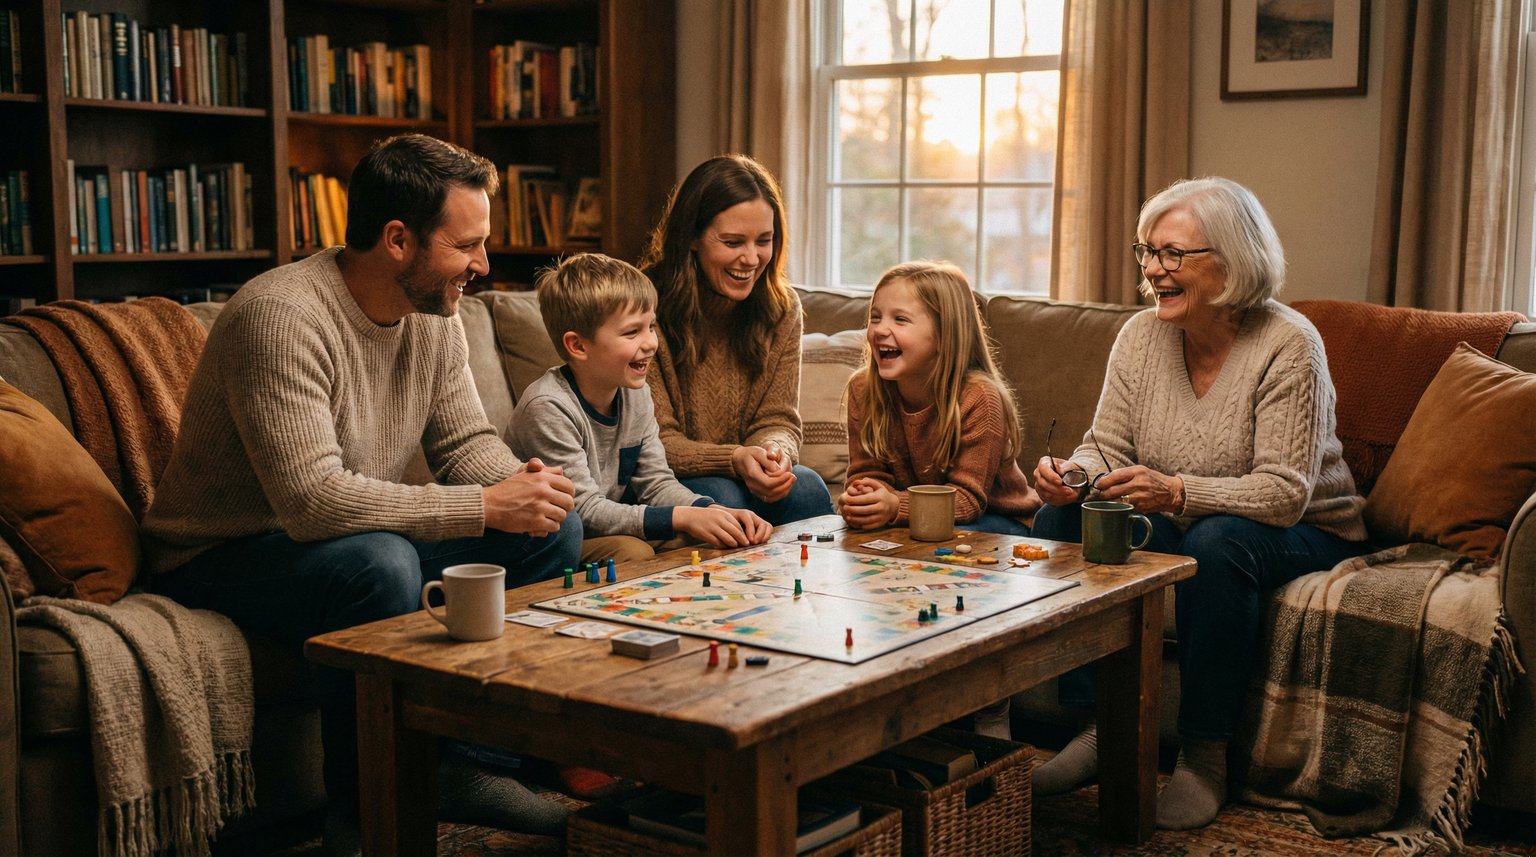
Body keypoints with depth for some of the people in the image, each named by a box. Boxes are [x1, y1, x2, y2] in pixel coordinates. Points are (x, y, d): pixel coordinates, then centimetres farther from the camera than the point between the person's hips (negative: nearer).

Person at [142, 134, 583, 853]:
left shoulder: (433, 314, -1)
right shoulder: (280, 316, -27)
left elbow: (465, 441, 5)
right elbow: (312, 498, -35)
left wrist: (517, 483, -20)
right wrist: (485, 507, -34)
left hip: (369, 535, 8)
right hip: (223, 556, -8)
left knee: (553, 529, -5)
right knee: (380, 565, -38)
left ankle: (461, 764, 1)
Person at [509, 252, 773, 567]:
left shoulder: (635, 393, 2)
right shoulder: (548, 408, -24)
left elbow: (656, 482, 4)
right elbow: (583, 511, -26)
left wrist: (716, 513, -15)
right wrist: (681, 518, -31)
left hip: (605, 529, 8)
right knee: (632, 551, -30)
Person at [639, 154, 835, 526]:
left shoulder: (782, 308, 1)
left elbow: (778, 420, 0)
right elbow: (654, 442, -15)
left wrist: (775, 451, -26)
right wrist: (734, 460, -33)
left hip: (745, 480, 4)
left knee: (805, 486, -25)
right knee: (722, 496, -34)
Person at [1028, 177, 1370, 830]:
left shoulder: (1287, 346, -21)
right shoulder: (1141, 336, -4)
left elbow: (1285, 492, -28)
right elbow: (1107, 449, -3)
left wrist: (1176, 493, -44)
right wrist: (1072, 475, -27)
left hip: (1303, 535, -6)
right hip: (1179, 529, 6)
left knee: (1216, 544, -37)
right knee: (1060, 521, -15)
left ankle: (1204, 756, -23)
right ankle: (1098, 727, -12)